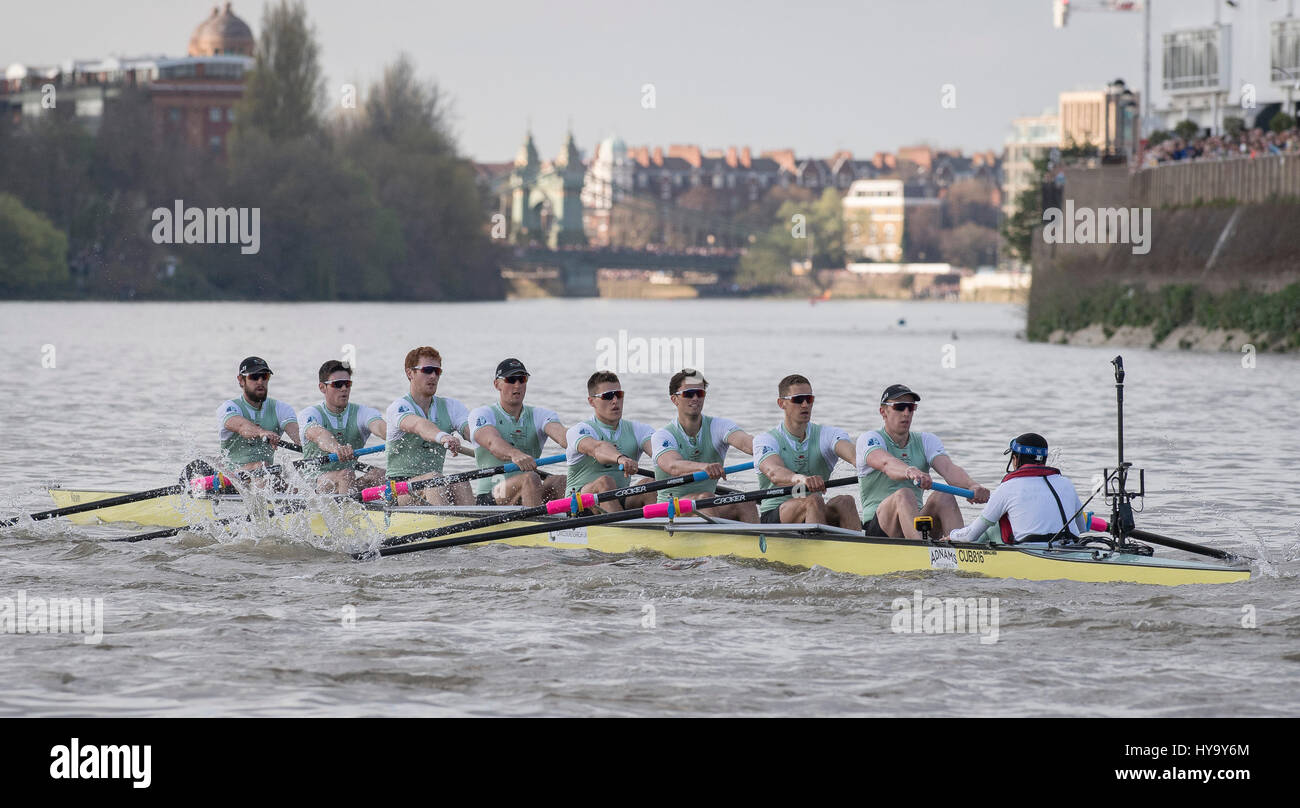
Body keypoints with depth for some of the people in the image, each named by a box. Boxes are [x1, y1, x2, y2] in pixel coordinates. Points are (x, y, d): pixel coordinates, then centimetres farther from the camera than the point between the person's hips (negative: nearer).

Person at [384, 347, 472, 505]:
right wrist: (442, 437, -52)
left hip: (434, 486, 4)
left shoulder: (451, 406, 12)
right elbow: (418, 425, -29)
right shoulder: (398, 407, -5)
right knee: (433, 478, -33)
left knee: (460, 482, -26)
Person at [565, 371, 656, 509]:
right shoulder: (578, 430, -4)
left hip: (621, 501, 4)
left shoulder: (637, 429, 11)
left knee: (648, 483, -24)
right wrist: (620, 458, -51)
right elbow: (597, 448, -28)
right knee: (605, 482, -33)